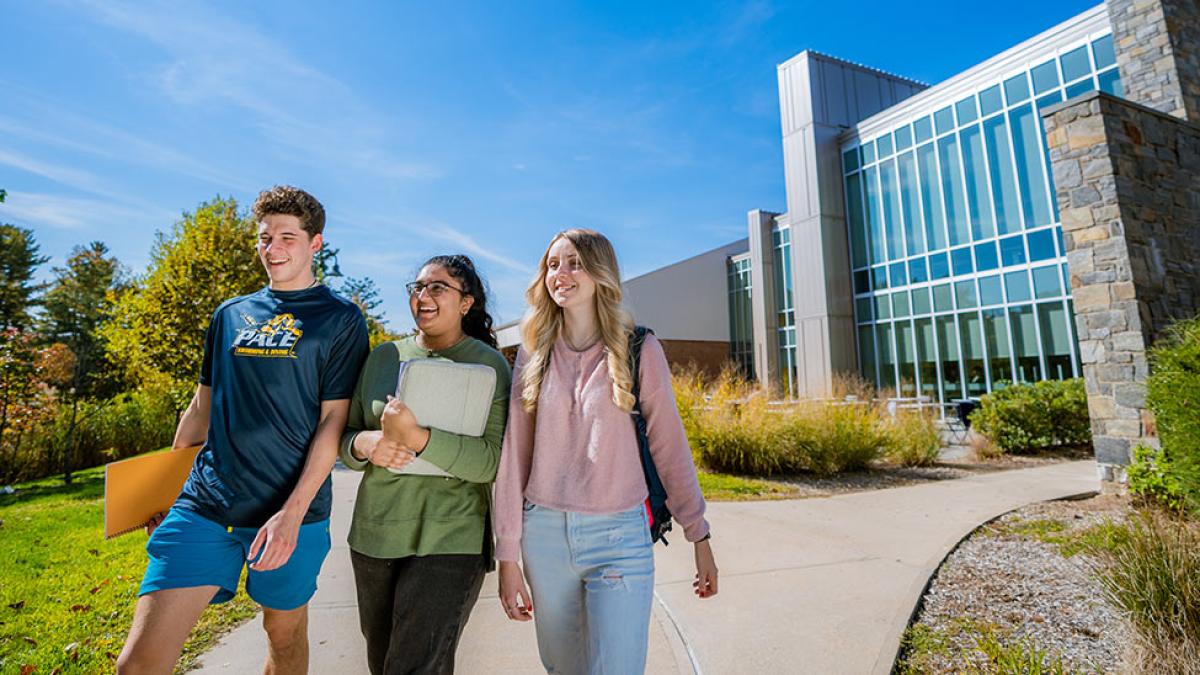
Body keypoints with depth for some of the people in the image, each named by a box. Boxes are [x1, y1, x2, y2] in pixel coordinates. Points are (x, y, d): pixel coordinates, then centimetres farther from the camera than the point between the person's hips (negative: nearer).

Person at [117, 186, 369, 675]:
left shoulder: (341, 319, -4)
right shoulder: (230, 314, 10)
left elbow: (333, 421, -9)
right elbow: (202, 406, 18)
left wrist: (292, 513, -16)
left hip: (293, 509, -3)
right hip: (204, 503, 4)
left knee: (285, 634, 16)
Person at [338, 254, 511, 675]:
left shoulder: (489, 364, -8)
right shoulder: (383, 356, 5)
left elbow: (494, 462, -17)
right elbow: (345, 438, 10)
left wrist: (416, 437, -27)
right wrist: (365, 444, -13)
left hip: (450, 541, -5)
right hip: (373, 534, 6)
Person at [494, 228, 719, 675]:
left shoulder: (639, 349, -5)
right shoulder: (533, 354, 2)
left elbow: (670, 448, -1)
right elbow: (514, 456, 3)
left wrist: (699, 538, 1)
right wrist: (508, 554, 3)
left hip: (619, 536, -2)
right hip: (544, 535, 3)